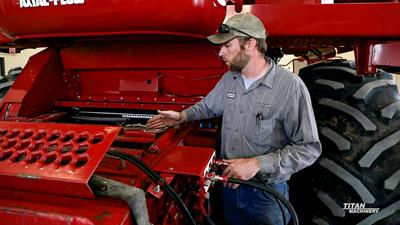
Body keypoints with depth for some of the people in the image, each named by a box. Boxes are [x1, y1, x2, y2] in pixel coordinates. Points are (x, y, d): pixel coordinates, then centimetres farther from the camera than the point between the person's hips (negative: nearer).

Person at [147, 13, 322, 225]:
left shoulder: (290, 86, -21)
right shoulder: (228, 79, 2)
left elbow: (309, 147, -21)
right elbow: (208, 105, 23)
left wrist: (258, 164, -27)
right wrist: (182, 116, 8)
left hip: (266, 193, -6)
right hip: (229, 185, 6)